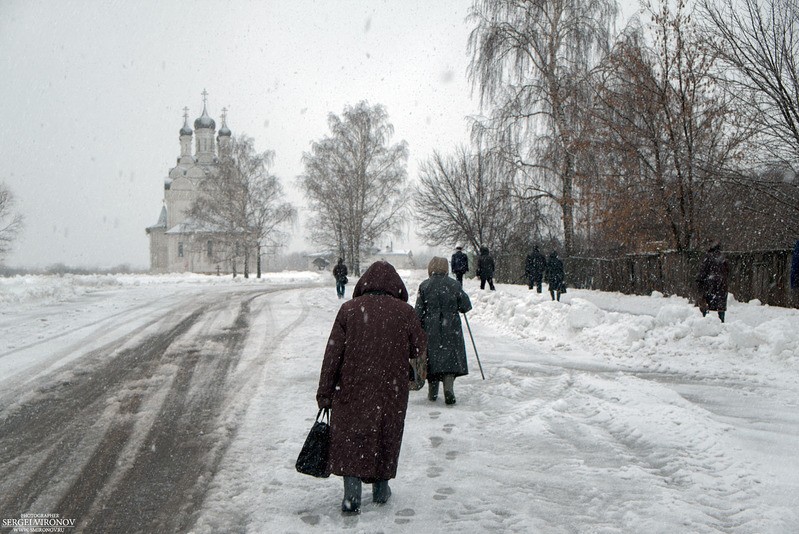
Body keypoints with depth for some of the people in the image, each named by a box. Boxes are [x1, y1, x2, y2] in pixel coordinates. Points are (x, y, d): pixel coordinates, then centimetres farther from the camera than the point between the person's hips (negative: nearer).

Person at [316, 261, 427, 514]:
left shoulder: (349, 309, -6)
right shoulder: (405, 312, -6)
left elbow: (333, 354, -5)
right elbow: (419, 349, 4)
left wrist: (324, 393, 1)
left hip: (352, 391, -1)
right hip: (391, 390, 1)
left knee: (349, 438, 8)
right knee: (386, 436, 17)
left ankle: (352, 494, -1)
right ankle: (381, 489, 28)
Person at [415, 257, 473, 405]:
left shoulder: (424, 286, -4)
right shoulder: (454, 285, -5)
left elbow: (418, 312, -3)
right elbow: (466, 306, -1)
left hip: (430, 330, 1)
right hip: (451, 329, -1)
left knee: (432, 358, 11)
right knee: (451, 358, 5)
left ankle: (432, 392, 17)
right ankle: (448, 388, -12)